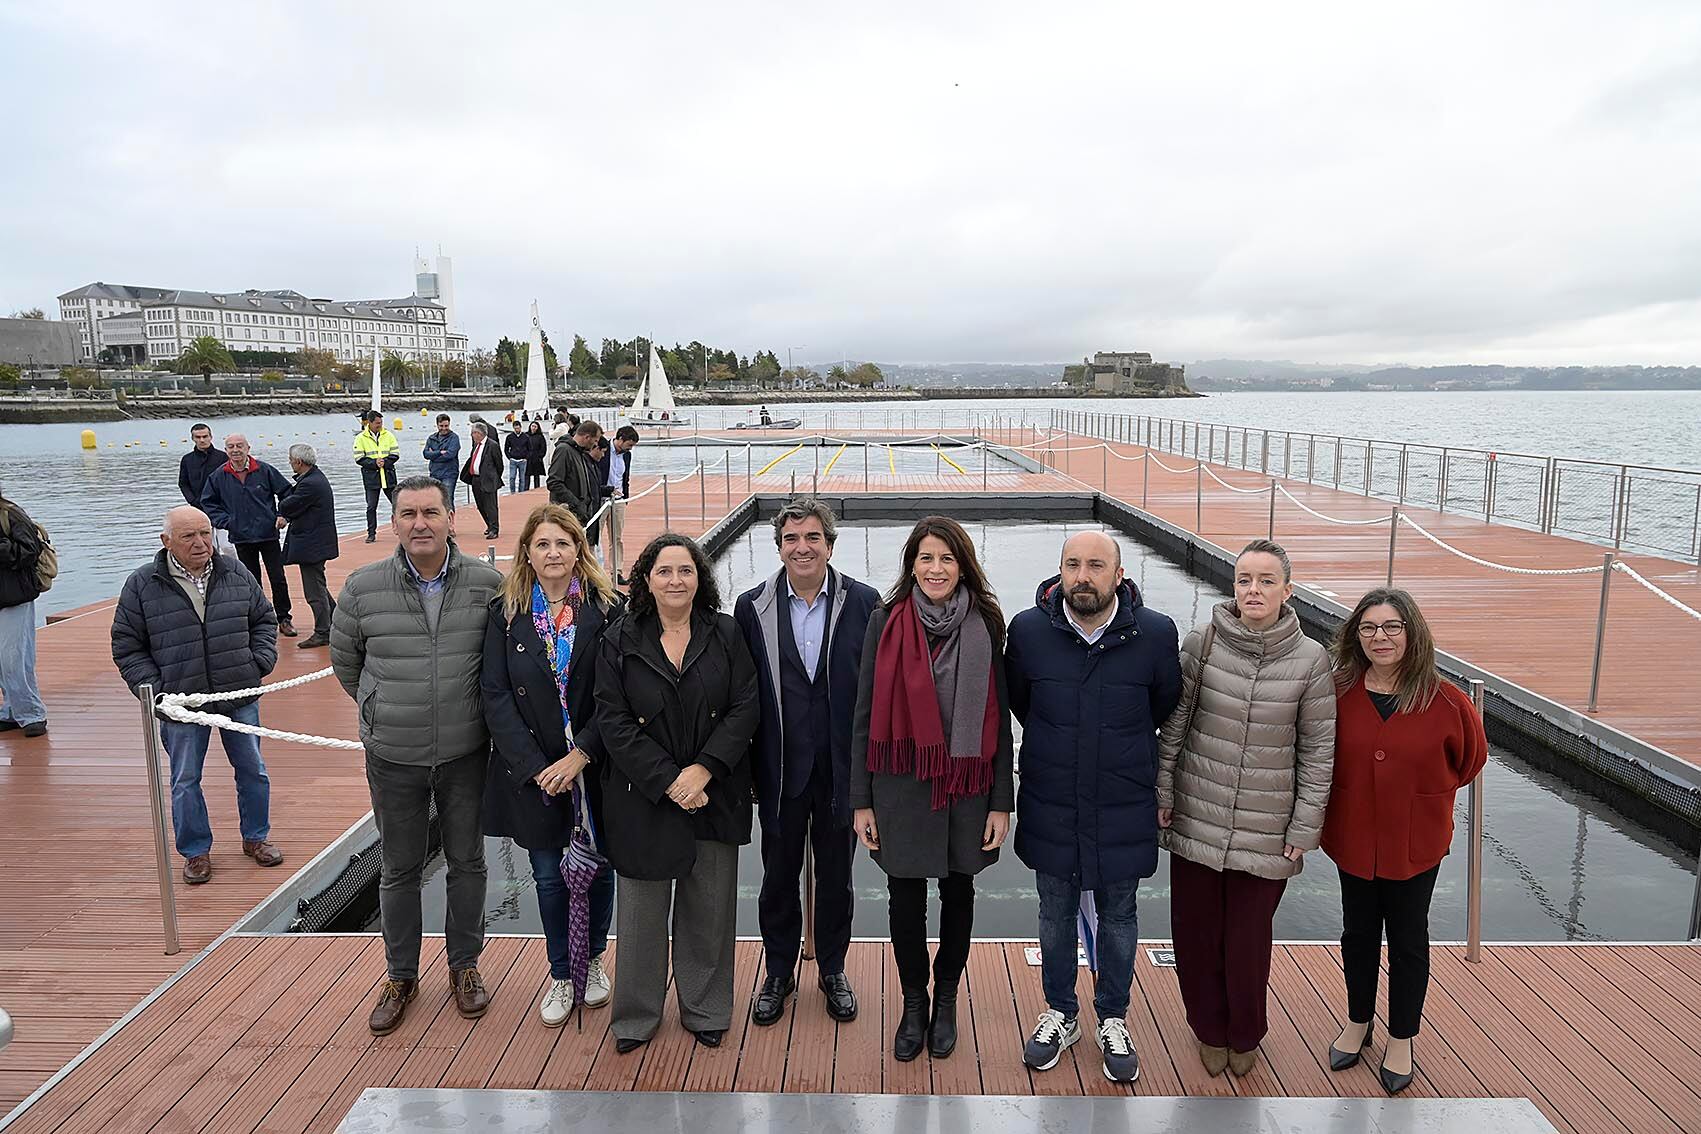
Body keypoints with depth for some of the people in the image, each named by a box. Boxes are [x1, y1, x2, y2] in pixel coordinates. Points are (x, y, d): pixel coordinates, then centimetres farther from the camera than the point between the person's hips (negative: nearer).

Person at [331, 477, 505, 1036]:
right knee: (399, 869, 14)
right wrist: (383, 711, 12)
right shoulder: (363, 588, -8)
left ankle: (464, 965, 34)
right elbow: (345, 661, 9)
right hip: (393, 758, 0)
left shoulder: (488, 584, -10)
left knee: (467, 862, 14)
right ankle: (401, 975, 33)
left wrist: (471, 711, 8)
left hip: (466, 753, 0)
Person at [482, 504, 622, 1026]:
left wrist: (580, 754, -18)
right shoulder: (507, 611, -2)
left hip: (593, 764, -1)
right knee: (549, 876, 11)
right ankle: (561, 974, 31)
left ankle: (593, 961, 36)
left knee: (597, 869, 13)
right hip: (532, 772, 1)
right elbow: (495, 694, -5)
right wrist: (533, 767, -13)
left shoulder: (607, 608, -6)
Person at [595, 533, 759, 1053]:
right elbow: (613, 722, -5)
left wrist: (703, 770, -14)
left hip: (714, 796, 1)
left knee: (709, 909, 9)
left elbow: (745, 708, -3)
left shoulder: (726, 634, 2)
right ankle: (636, 1014, 26)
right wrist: (668, 782, -13)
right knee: (642, 909, 7)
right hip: (643, 797, -1)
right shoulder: (620, 641, 0)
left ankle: (705, 1011, 27)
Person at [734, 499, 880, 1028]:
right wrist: (747, 767, -3)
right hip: (780, 767, 0)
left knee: (835, 875, 16)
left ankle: (832, 970, 36)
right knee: (779, 875, 15)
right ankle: (778, 972, 36)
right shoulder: (752, 606, -4)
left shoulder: (864, 602, -6)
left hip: (841, 766, 0)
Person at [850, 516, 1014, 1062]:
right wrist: (861, 801, -2)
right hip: (901, 787, 0)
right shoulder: (886, 622, -4)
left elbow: (999, 719, 0)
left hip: (967, 786, 1)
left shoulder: (985, 625, -2)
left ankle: (946, 999, 37)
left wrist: (1001, 803, -2)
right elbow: (865, 716, -1)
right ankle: (913, 1003, 32)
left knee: (958, 894, 14)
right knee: (905, 899, 9)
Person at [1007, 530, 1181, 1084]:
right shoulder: (1028, 628, -11)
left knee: (1118, 918, 16)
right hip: (1050, 809, 1)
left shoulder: (1155, 633, -13)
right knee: (1056, 916, 17)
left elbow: (1166, 706, 6)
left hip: (1123, 810, -1)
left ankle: (1113, 1021, 37)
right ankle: (1060, 1013, 39)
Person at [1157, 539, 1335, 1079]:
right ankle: (1210, 1030, 37)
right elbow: (1173, 725, 1)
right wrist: (1163, 794, 2)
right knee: (1196, 932, 11)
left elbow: (1318, 751, -2)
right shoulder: (1202, 643, -6)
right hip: (1196, 819, 1)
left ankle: (1244, 1036, 36)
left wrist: (1305, 827, -1)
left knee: (1249, 940, 8)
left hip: (1266, 830, -1)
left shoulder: (1311, 660, -7)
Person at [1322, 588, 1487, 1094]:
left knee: (1407, 939, 13)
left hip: (1415, 843, -1)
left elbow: (1471, 757, 4)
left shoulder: (1445, 701, -15)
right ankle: (1357, 1023, 38)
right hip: (1353, 837, 2)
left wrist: (1427, 795, 8)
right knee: (1358, 933, 18)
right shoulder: (1339, 693, -11)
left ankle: (1402, 1041, 32)